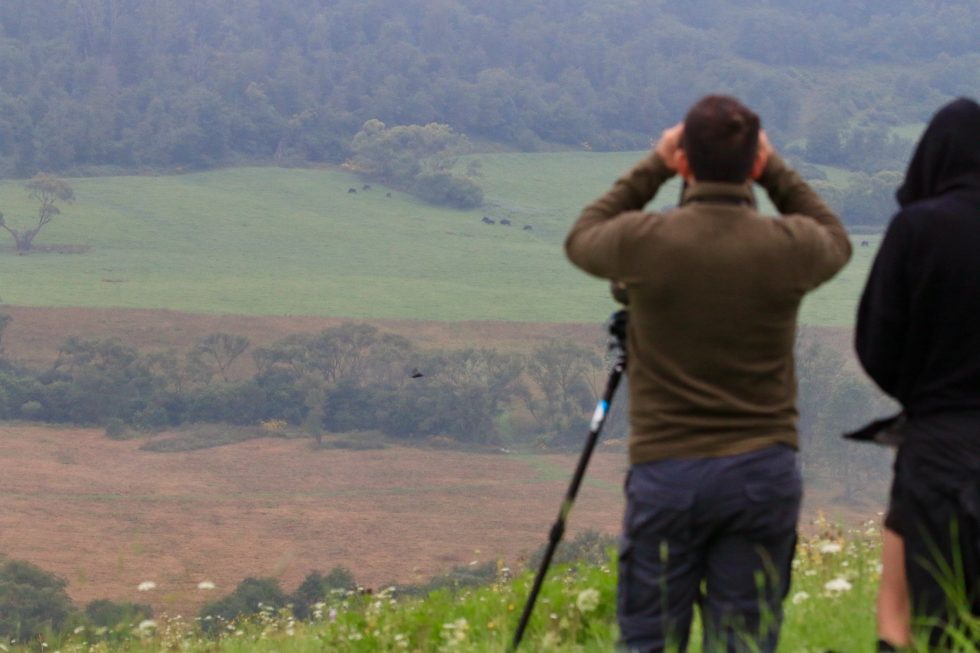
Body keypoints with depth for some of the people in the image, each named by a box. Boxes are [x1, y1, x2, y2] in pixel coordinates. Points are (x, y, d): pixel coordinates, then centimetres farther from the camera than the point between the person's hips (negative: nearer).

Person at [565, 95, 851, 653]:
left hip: (666, 470, -1)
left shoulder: (644, 242, -11)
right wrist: (774, 170, 15)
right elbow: (837, 240, 18)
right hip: (765, 469, 1)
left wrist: (653, 168, 14)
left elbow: (581, 239, 13)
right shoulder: (790, 247, -7)